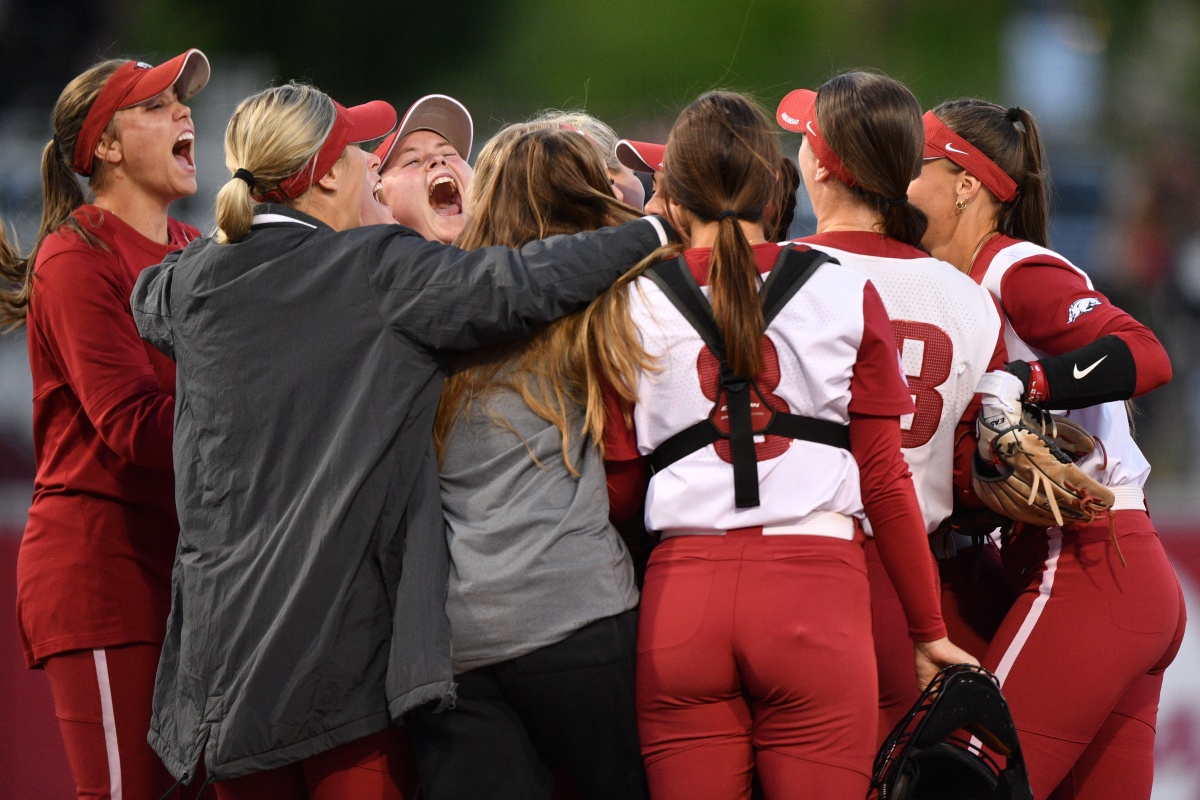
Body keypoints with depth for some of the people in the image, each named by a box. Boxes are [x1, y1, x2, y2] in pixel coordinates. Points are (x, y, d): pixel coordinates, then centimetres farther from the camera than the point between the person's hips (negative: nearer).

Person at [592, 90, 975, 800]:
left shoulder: (629, 308, 6)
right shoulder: (847, 296, 4)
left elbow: (616, 487, 7)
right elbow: (885, 481, 4)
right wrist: (929, 631, 11)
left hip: (681, 591, 1)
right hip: (817, 594, -1)